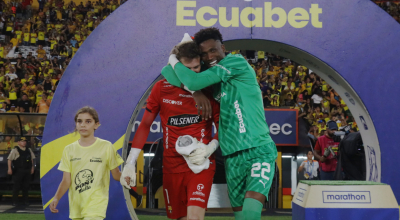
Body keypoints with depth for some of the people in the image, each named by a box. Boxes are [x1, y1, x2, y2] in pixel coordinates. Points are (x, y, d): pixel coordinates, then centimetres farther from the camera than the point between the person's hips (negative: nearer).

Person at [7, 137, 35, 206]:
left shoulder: (29, 150, 13)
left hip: (27, 171, 5)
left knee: (26, 186, 10)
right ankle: (14, 201, 4)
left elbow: (32, 159, 22)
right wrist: (9, 169, -14)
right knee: (17, 186, -3)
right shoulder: (15, 150, -6)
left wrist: (32, 167, 17)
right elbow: (9, 159, -8)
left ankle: (26, 200, 20)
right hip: (18, 171, -5)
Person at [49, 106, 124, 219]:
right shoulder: (69, 150, 6)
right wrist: (56, 198, -11)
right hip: (76, 207, 4)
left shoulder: (106, 147, -2)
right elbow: (66, 181, 2)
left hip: (96, 206, -4)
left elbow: (116, 175, 6)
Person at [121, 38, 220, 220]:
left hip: (201, 165, -2)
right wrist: (130, 163, 0)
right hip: (171, 168, 2)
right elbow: (145, 125, 5)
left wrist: (210, 148, -18)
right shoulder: (162, 88, 1)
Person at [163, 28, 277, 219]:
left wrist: (174, 60, 3)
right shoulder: (210, 77, 12)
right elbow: (168, 74, 7)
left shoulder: (238, 62, -7)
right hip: (232, 156, 7)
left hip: (259, 150, -7)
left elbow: (194, 81, -15)